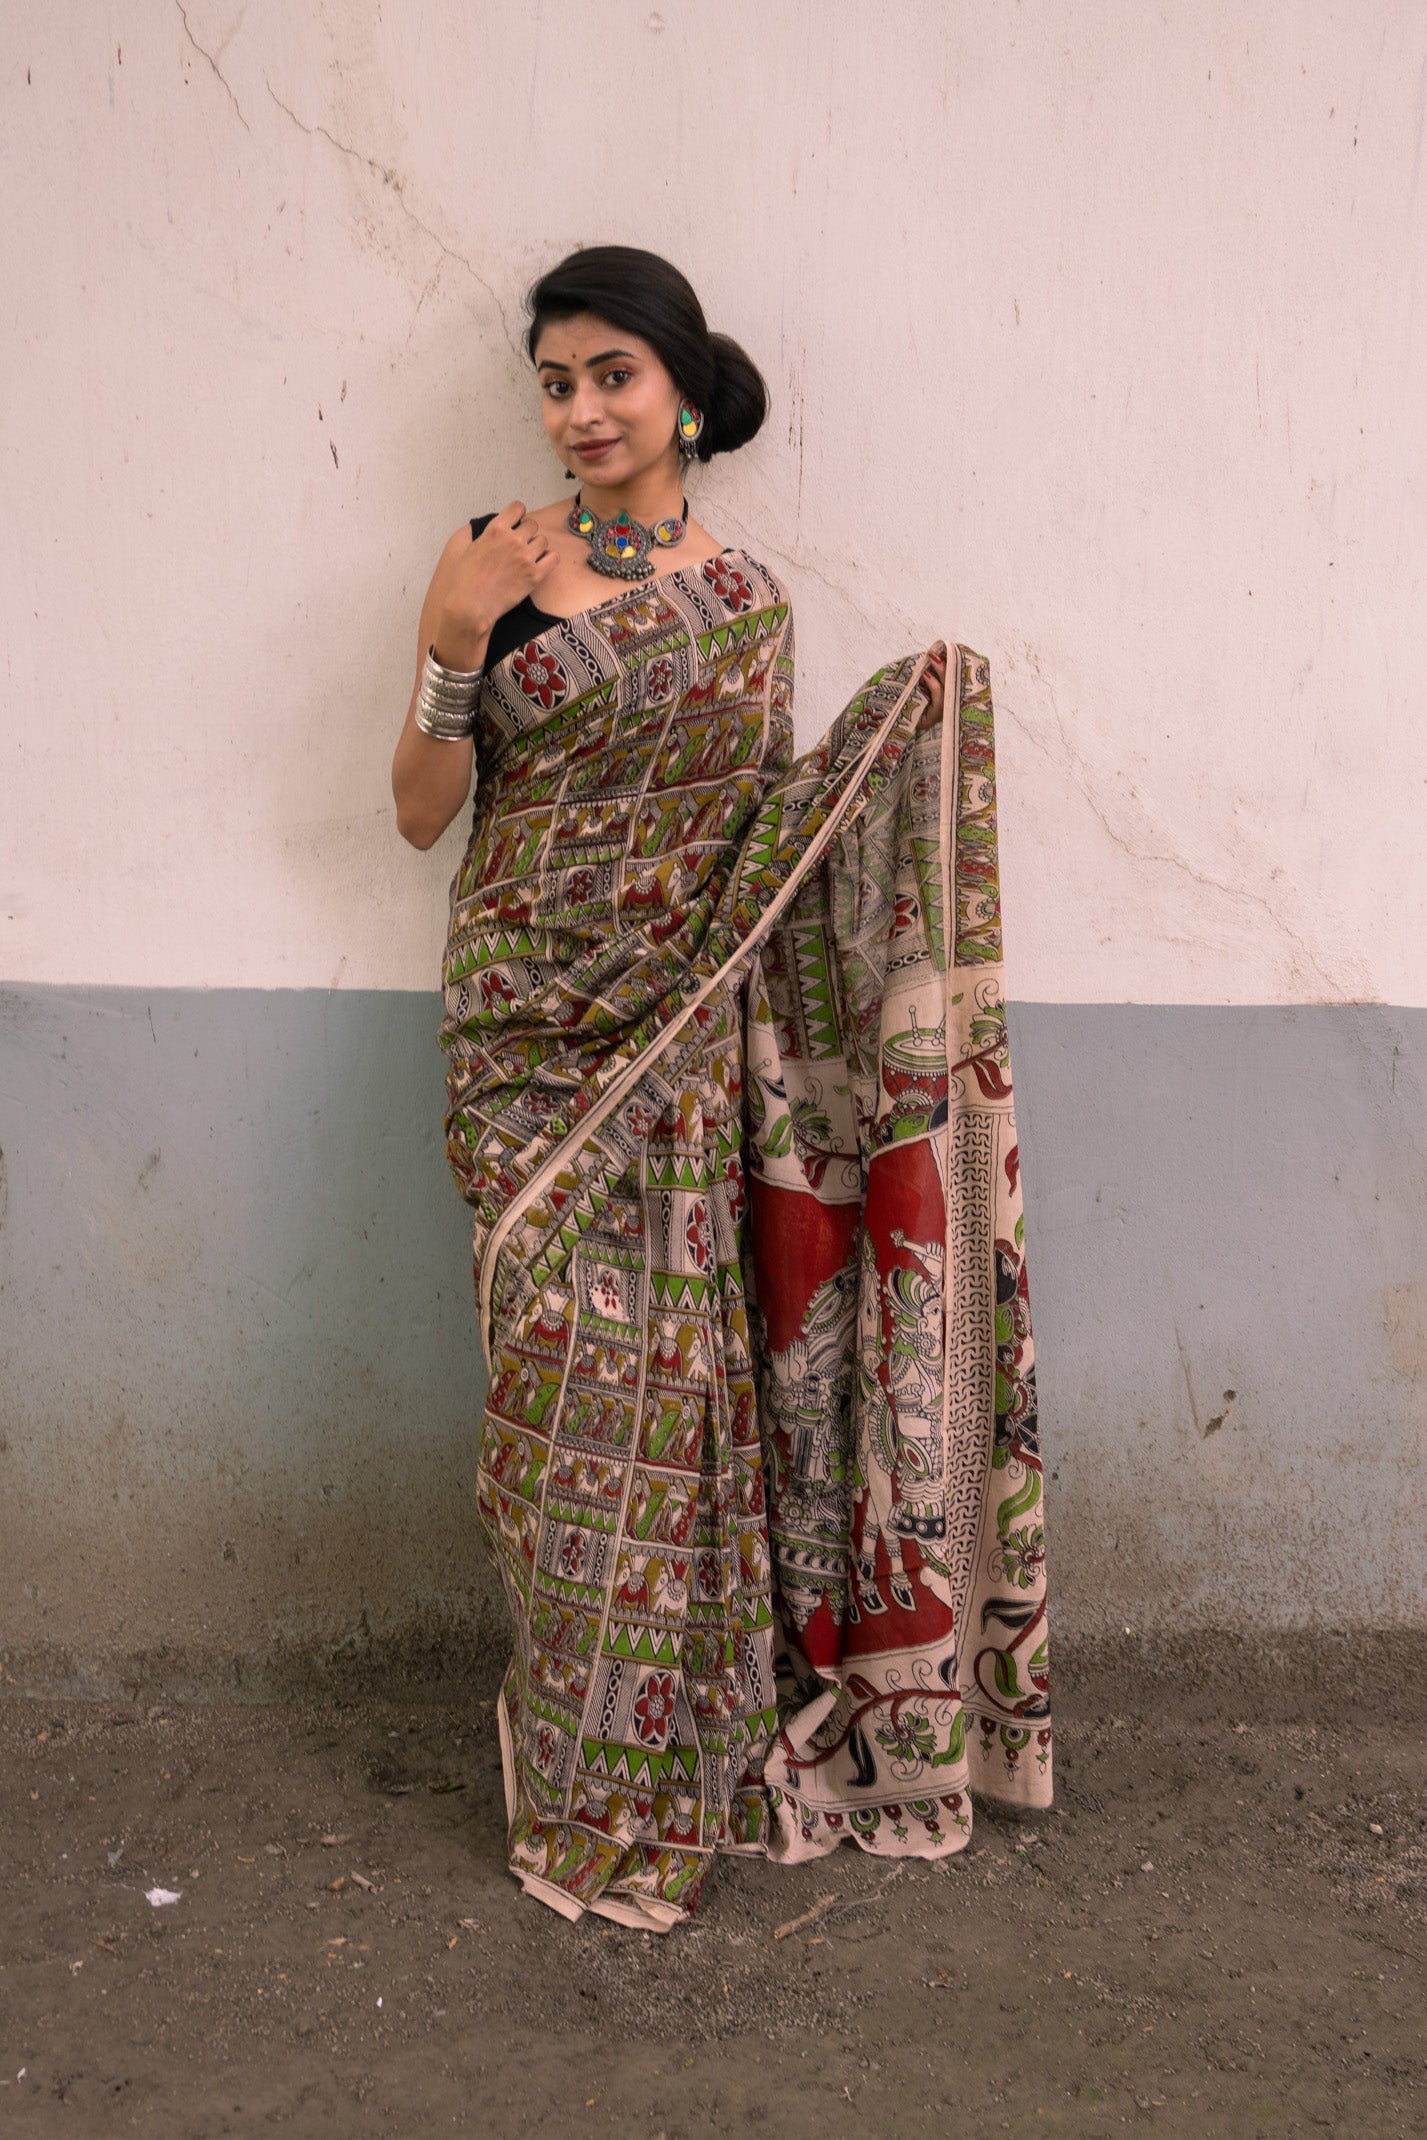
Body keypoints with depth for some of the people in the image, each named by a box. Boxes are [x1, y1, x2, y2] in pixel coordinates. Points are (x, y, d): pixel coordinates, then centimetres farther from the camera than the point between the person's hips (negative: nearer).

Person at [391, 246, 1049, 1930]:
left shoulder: (744, 601, 7)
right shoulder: (492, 563, 3)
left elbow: (762, 833, 10)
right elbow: (421, 813, 2)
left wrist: (893, 736, -3)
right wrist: (450, 647, -13)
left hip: (684, 1046, 1)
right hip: (530, 1030, -1)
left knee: (672, 1379, 2)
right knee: (560, 1389, 0)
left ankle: (672, 1758, 21)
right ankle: (580, 1771, 18)